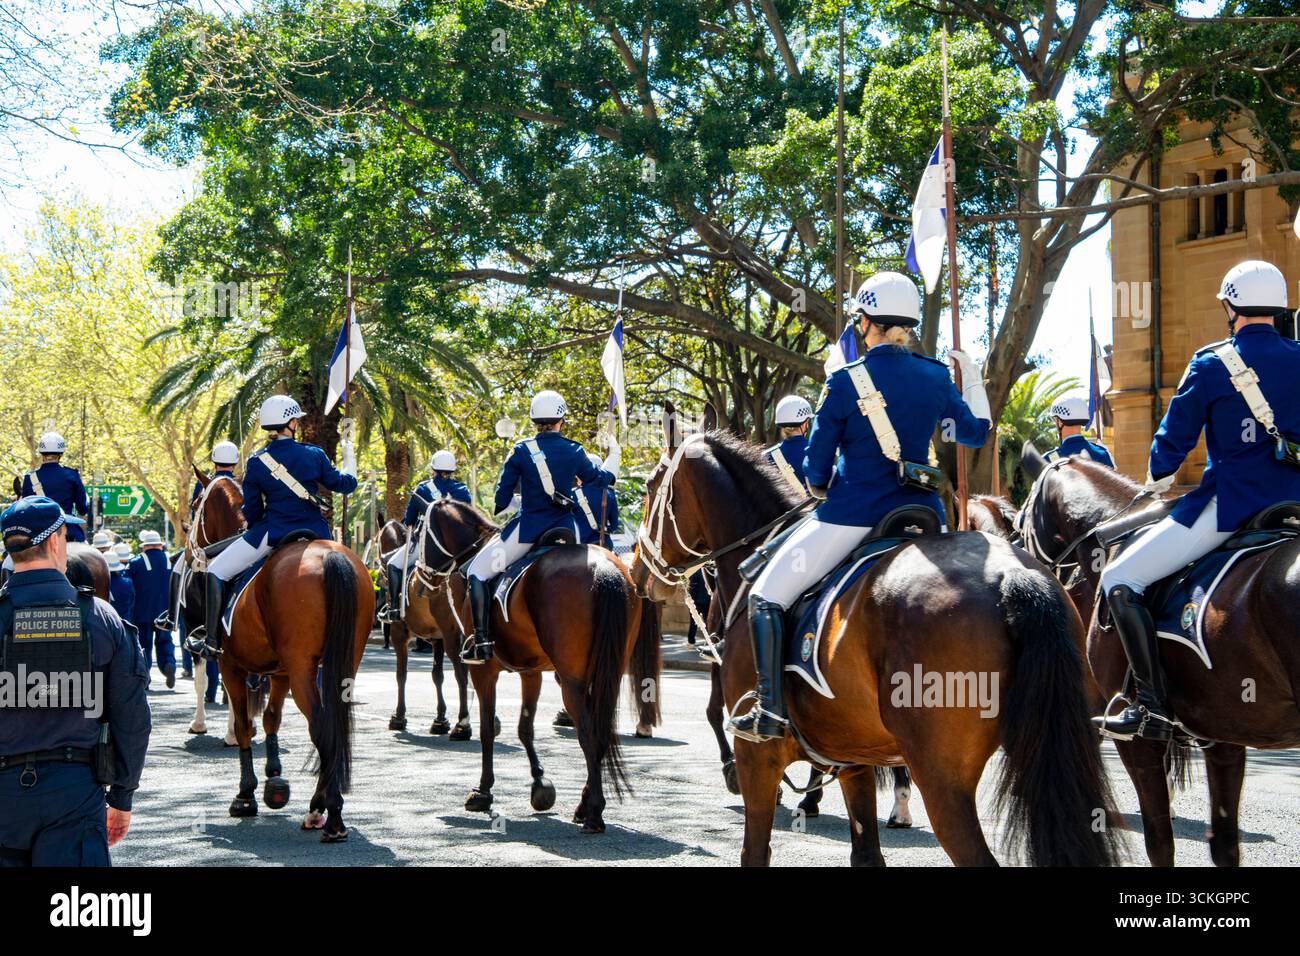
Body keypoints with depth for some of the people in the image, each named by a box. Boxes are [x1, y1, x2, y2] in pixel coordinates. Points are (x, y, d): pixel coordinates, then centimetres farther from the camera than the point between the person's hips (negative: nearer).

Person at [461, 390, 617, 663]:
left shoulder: (521, 451, -4)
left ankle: (482, 642, -4)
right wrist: (614, 453, 38)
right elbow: (600, 479, 20)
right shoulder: (574, 451, 2)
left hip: (528, 528, -3)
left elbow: (501, 499, -1)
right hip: (565, 528, 3)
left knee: (477, 572, 7)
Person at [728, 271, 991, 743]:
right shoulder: (937, 377, 3)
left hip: (853, 515, -5)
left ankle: (771, 713, -2)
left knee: (766, 596, 6)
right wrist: (972, 377, 36)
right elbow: (976, 433, 21)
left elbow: (816, 471, -4)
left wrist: (821, 490, 19)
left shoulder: (845, 381, -8)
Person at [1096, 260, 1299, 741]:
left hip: (1230, 501, -6)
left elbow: (1174, 439, 0)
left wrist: (1158, 480, 19)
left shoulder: (1212, 364, -5)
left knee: (1119, 580, -4)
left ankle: (1153, 706, -13)